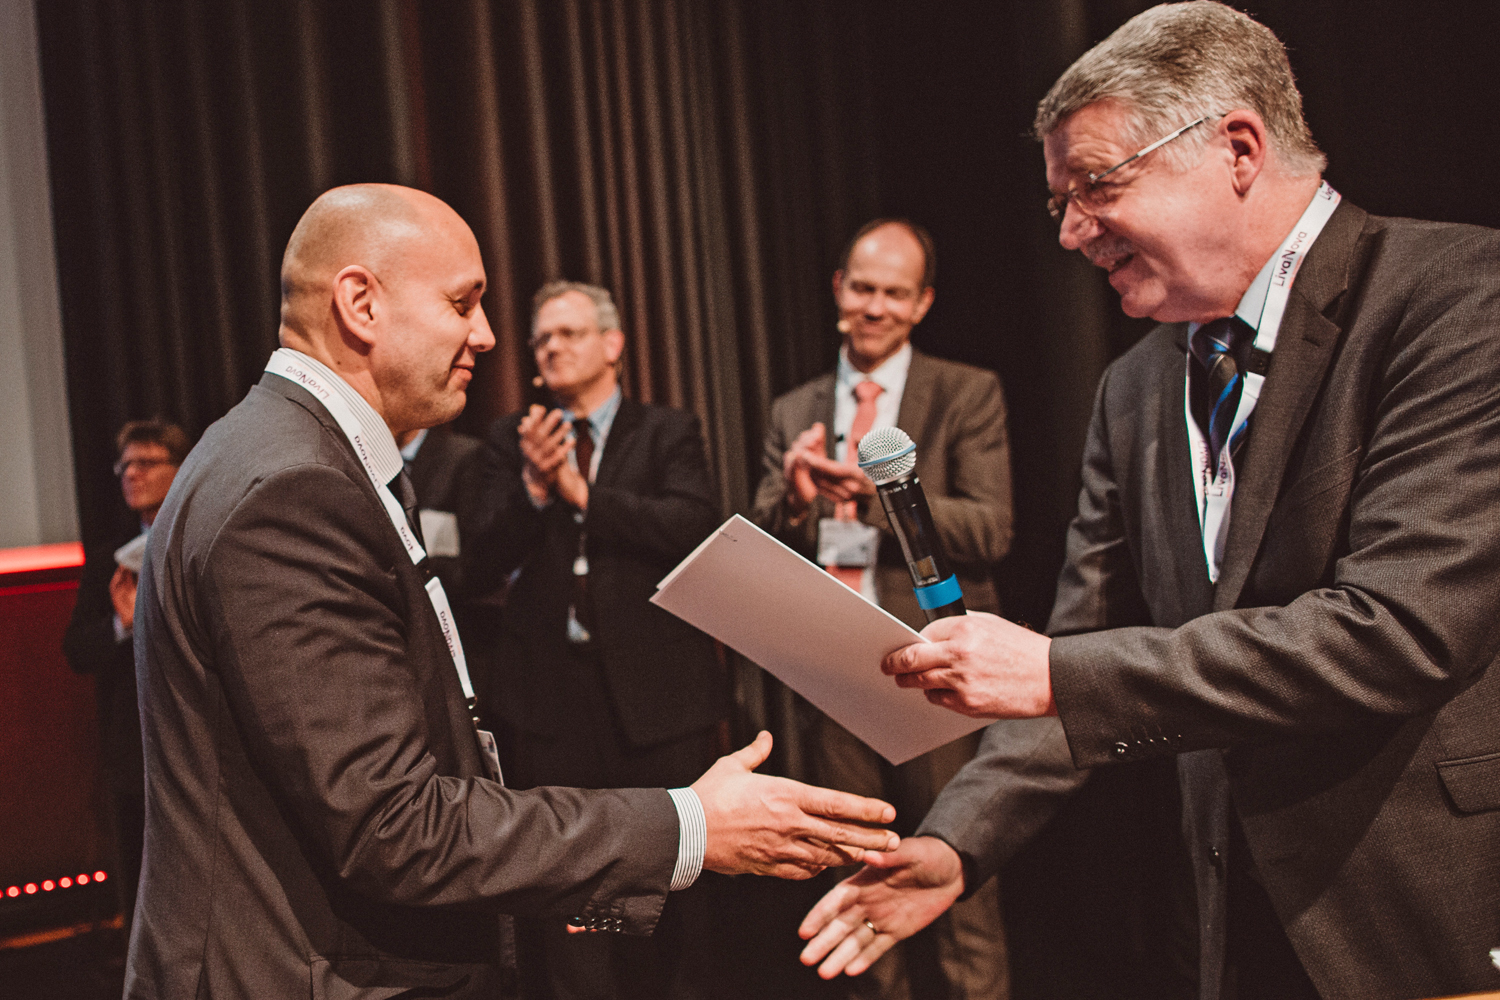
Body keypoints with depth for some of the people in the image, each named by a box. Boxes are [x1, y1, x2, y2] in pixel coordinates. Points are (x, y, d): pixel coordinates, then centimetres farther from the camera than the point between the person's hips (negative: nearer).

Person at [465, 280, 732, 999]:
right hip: (549, 694, 1)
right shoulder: (511, 441, 12)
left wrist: (582, 492, -13)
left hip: (655, 692, -1)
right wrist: (533, 487, -15)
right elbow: (485, 564, 1)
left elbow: (695, 526, -11)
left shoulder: (668, 432, 7)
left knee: (671, 888, 8)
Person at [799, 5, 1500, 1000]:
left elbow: (1403, 625, -25)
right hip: (1250, 920, 6)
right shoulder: (1136, 391, 8)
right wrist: (957, 844, -3)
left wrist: (1053, 672, -23)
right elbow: (1086, 656, 11)